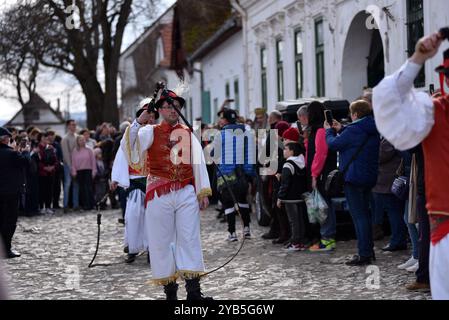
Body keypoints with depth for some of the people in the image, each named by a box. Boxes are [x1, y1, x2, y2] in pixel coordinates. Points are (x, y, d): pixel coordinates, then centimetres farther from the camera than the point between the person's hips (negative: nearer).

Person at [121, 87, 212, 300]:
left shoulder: (188, 134, 11)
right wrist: (139, 121, -22)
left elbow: (198, 163, 11)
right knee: (161, 241, 2)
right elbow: (128, 146, -13)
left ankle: (194, 291, -1)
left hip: (186, 194, 2)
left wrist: (203, 192, 7)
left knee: (189, 239, -2)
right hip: (159, 195, -2)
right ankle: (169, 290, 11)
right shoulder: (151, 132, 3)